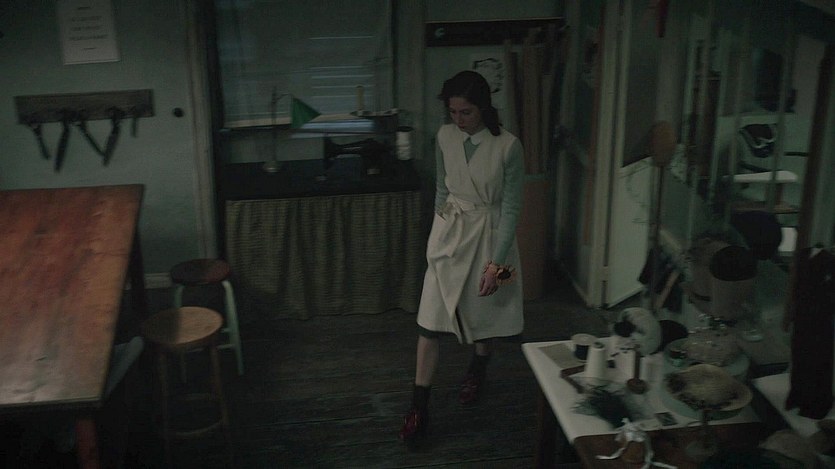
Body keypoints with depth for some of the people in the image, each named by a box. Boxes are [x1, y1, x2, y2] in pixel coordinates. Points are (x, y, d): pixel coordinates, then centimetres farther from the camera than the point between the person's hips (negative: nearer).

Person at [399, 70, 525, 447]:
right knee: (431, 317, -3)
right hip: (449, 232, 3)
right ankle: (419, 406, 2)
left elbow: (510, 208, -14)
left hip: (488, 235, -2)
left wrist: (496, 262, -17)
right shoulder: (445, 137, -5)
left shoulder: (507, 146, -17)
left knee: (483, 311, 16)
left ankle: (477, 371, 45)